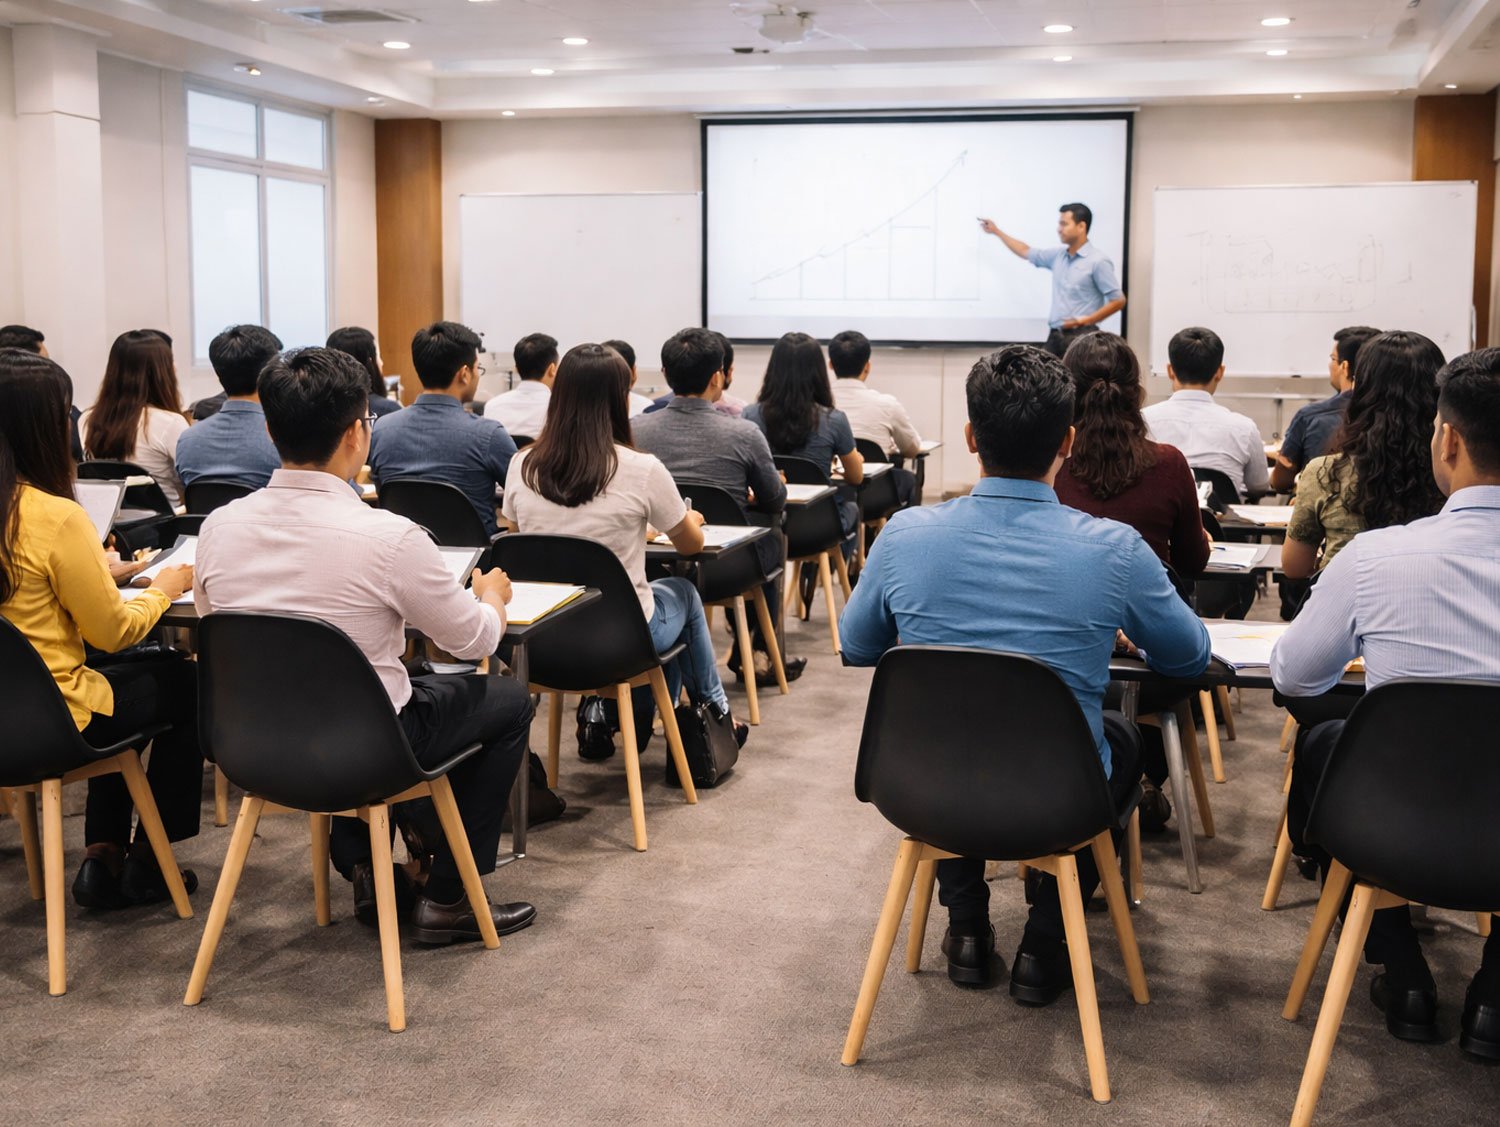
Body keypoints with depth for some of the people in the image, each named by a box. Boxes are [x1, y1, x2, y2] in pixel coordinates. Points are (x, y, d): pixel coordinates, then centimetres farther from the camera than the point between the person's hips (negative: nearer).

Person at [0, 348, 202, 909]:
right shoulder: (56, 518, -25)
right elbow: (113, 633, -15)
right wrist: (163, 590, 3)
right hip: (53, 719, -7)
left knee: (124, 674, 32)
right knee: (189, 684, 18)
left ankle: (102, 856, 28)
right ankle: (145, 862, 27)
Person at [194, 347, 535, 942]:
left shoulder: (218, 527, -10)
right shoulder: (389, 537, -24)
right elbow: (474, 640, -9)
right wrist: (492, 593, 14)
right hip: (364, 748, -5)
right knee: (508, 699, 18)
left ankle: (363, 869, 34)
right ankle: (447, 898, 19)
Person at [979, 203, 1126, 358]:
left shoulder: (1098, 261, -7)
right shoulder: (1058, 255, 13)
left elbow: (1118, 301, -7)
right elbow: (1026, 252, 30)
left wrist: (1085, 321, -13)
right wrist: (996, 232, 34)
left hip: (1081, 337, -7)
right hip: (1055, 336, 7)